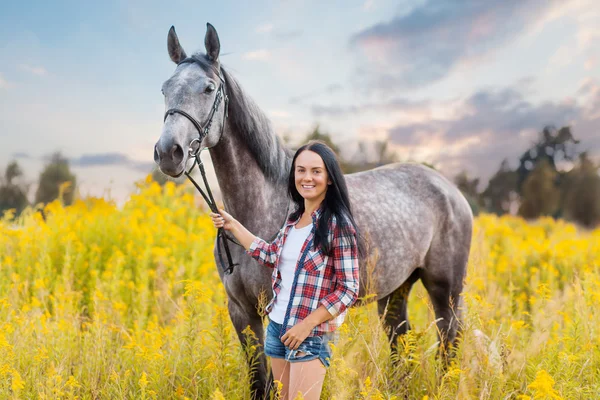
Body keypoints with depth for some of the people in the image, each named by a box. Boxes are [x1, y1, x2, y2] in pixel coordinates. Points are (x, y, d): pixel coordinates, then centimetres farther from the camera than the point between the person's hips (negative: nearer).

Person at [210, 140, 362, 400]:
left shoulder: (338, 225, -15)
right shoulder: (294, 219, 5)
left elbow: (349, 289, -15)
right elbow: (271, 256, 20)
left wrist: (306, 325, -19)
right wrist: (233, 226, 17)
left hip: (310, 333, -7)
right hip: (277, 327, 7)